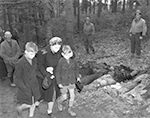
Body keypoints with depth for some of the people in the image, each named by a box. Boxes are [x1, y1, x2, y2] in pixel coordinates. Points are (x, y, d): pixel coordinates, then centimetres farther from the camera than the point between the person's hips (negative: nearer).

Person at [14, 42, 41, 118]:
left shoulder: (34, 60, -5)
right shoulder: (20, 63, -22)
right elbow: (16, 78, -17)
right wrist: (25, 89, -19)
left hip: (34, 86, 5)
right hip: (25, 88, -5)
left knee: (33, 104, 14)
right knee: (29, 105, 3)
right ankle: (20, 108, 36)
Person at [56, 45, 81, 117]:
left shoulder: (73, 60, -9)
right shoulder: (61, 61, -22)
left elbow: (76, 68, 10)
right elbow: (57, 72, -14)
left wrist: (77, 76, 1)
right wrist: (59, 83, -12)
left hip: (71, 81, 4)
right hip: (64, 82, -4)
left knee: (72, 96, 8)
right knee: (64, 97, 9)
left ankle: (70, 109, 31)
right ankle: (60, 102, 45)